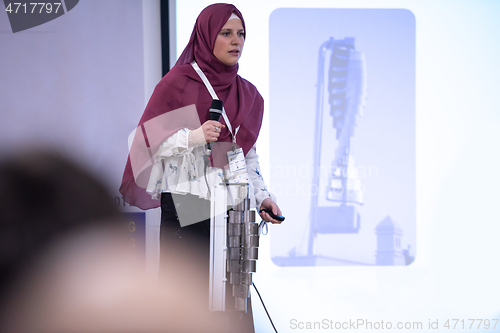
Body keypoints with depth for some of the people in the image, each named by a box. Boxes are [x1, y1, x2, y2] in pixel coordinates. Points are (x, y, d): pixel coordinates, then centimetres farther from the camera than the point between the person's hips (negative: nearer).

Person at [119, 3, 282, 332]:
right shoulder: (178, 82, -2)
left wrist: (262, 197, 6)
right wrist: (192, 137, -20)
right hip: (186, 207, -5)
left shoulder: (248, 94, 15)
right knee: (187, 287, -8)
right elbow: (148, 138, -5)